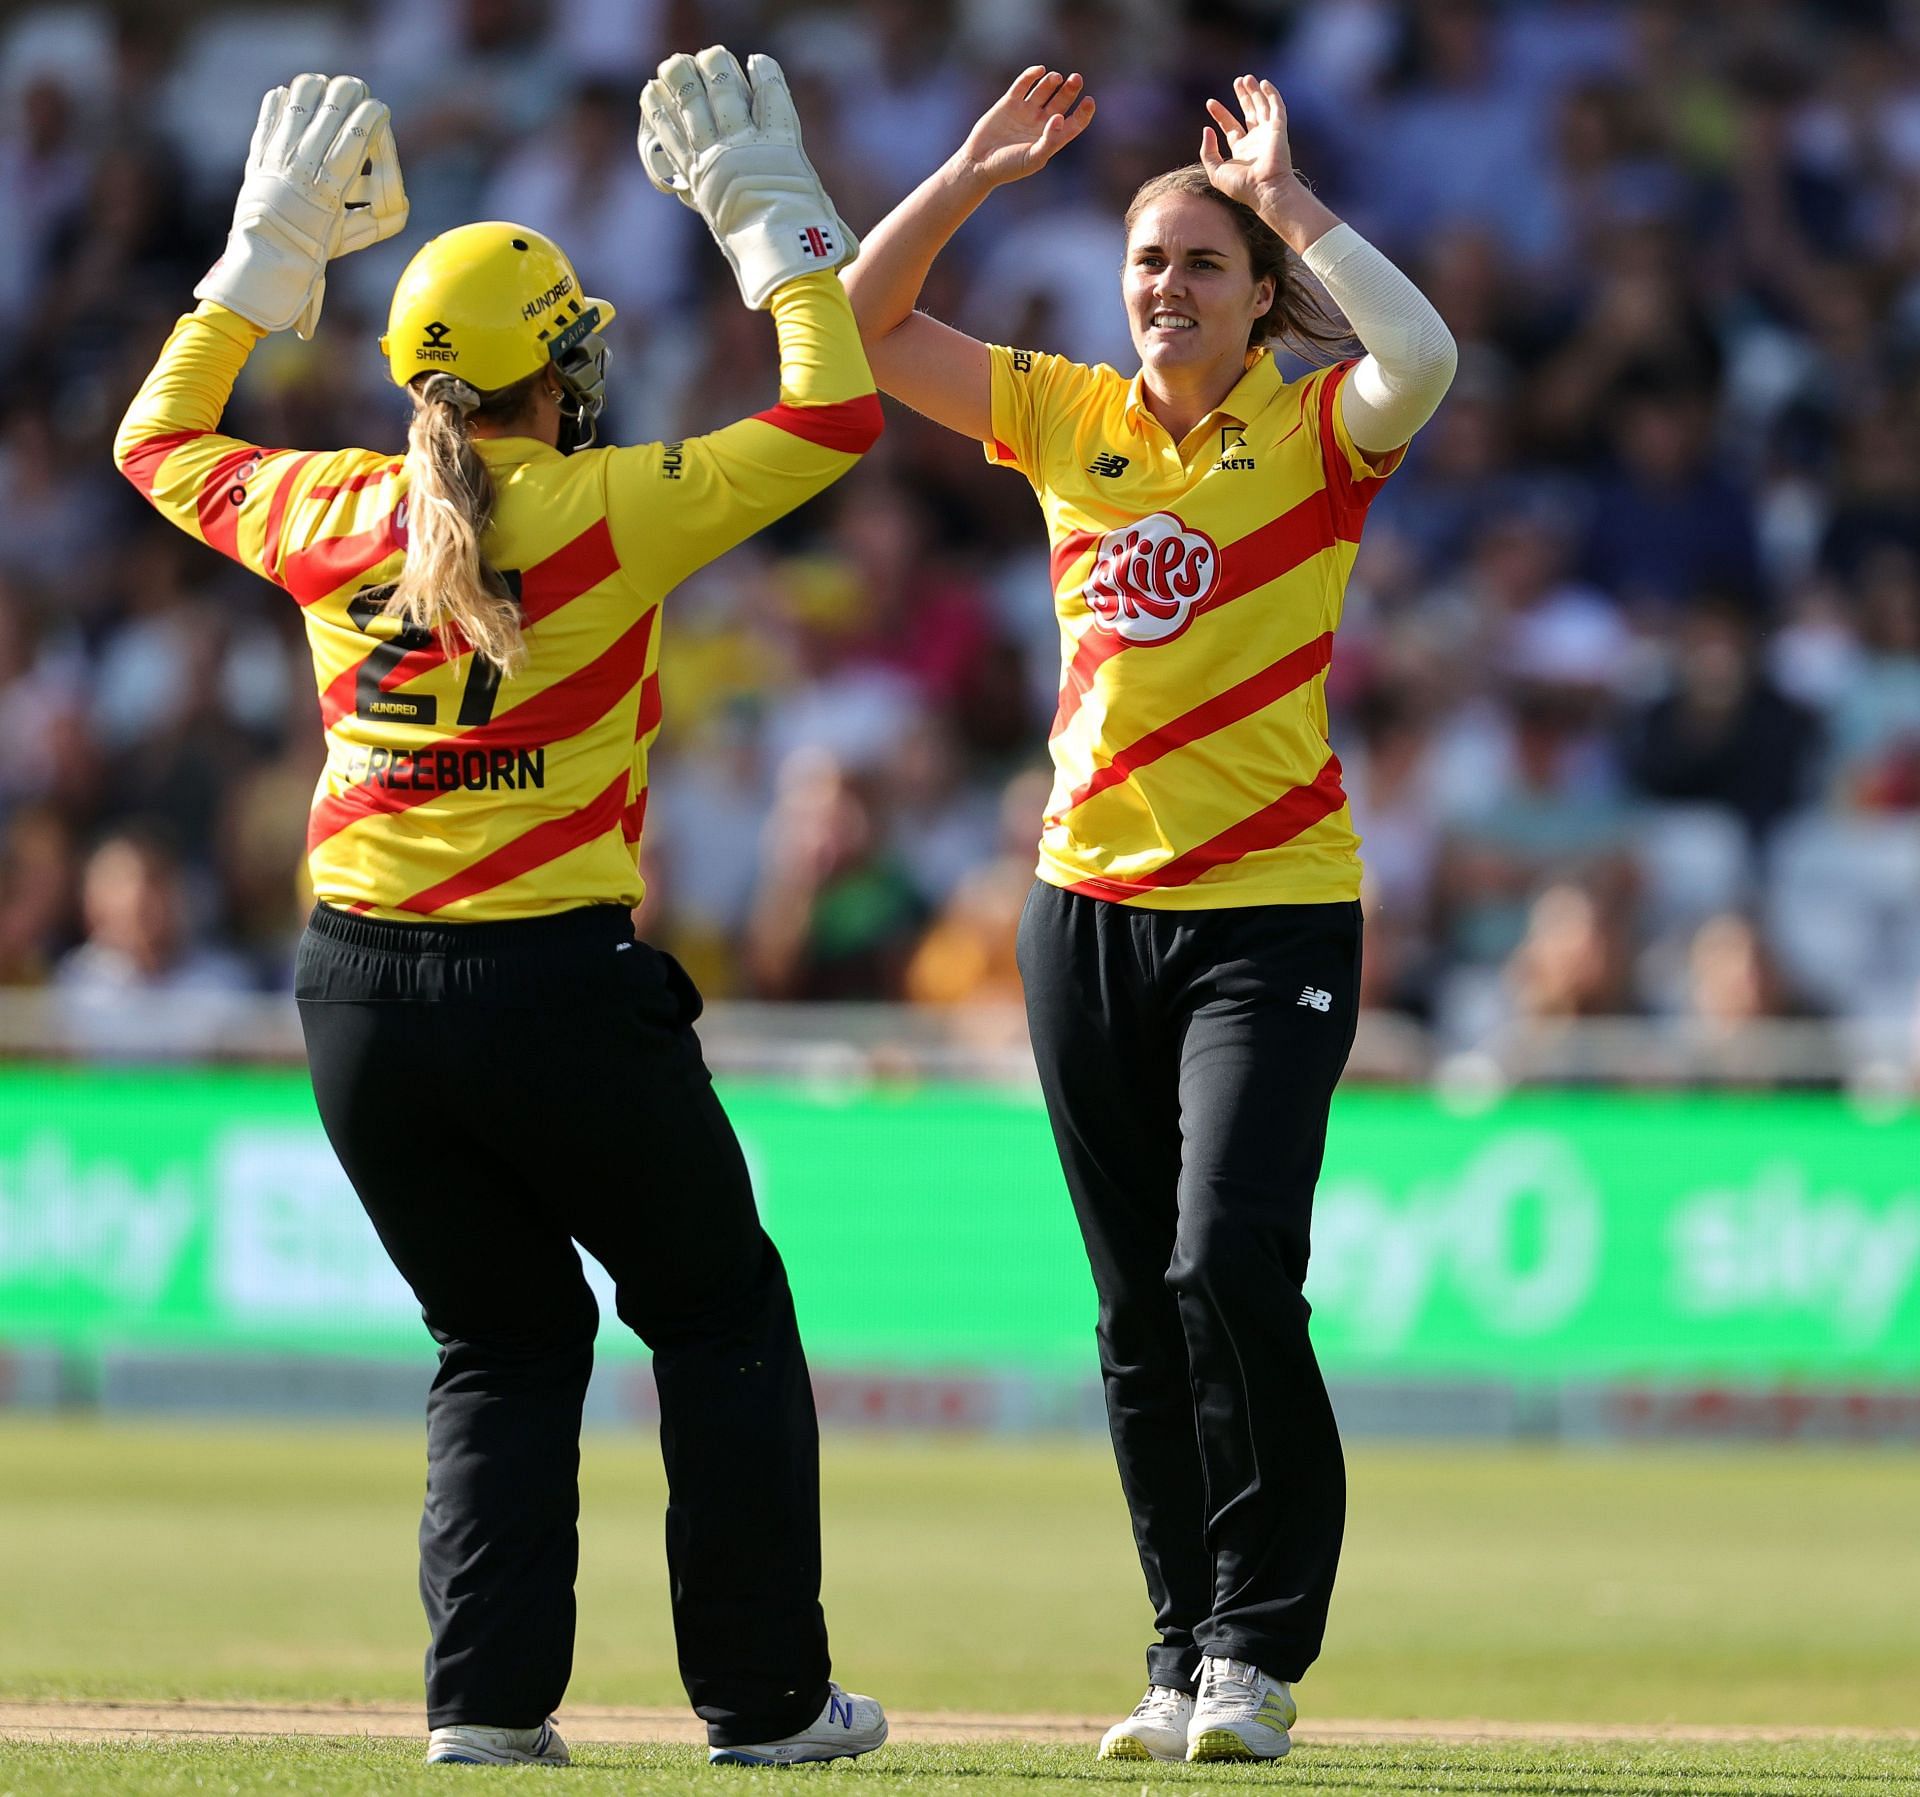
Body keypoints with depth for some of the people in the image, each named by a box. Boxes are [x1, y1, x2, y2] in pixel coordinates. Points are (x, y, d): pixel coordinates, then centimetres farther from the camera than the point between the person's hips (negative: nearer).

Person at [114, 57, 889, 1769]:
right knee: (721, 1318, 12)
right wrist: (770, 213, 9)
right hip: (557, 986, -4)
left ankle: (489, 1699, 3)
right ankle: (764, 1697, 12)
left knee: (505, 1343, 15)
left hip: (359, 988, 4)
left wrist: (272, 244, 26)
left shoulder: (339, 514, 3)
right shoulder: (607, 516, -9)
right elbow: (832, 416, 0)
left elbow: (160, 439, 23)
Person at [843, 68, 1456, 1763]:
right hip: (1090, 906, 5)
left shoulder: (1312, 431, -4)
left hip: (1272, 907, -5)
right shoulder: (1071, 418, 9)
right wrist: (968, 178, -2)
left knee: (1230, 1271, -18)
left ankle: (1258, 1652, -7)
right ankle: (1187, 1655, 15)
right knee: (1139, 1311, 7)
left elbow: (1424, 360, -26)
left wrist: (1288, 203, -20)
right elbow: (865, 325, 9)